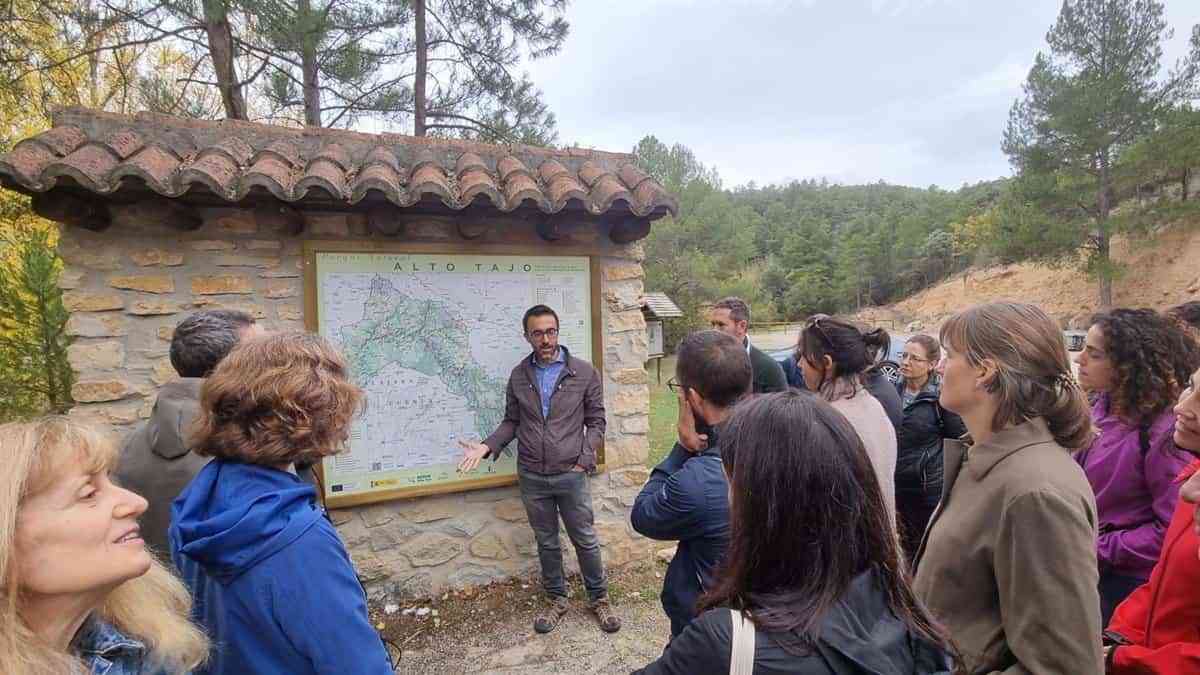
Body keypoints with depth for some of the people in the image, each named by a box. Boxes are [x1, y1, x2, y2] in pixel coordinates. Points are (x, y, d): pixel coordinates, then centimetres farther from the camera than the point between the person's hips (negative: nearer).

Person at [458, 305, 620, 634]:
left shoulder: (584, 372, -5)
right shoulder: (518, 376, 1)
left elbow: (595, 422, -1)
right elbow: (511, 422, 7)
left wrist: (584, 459, -8)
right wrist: (486, 446, -7)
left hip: (571, 475, -2)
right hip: (531, 477, 2)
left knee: (585, 540, 10)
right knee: (546, 542, 16)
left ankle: (599, 599, 29)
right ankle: (557, 600, 34)